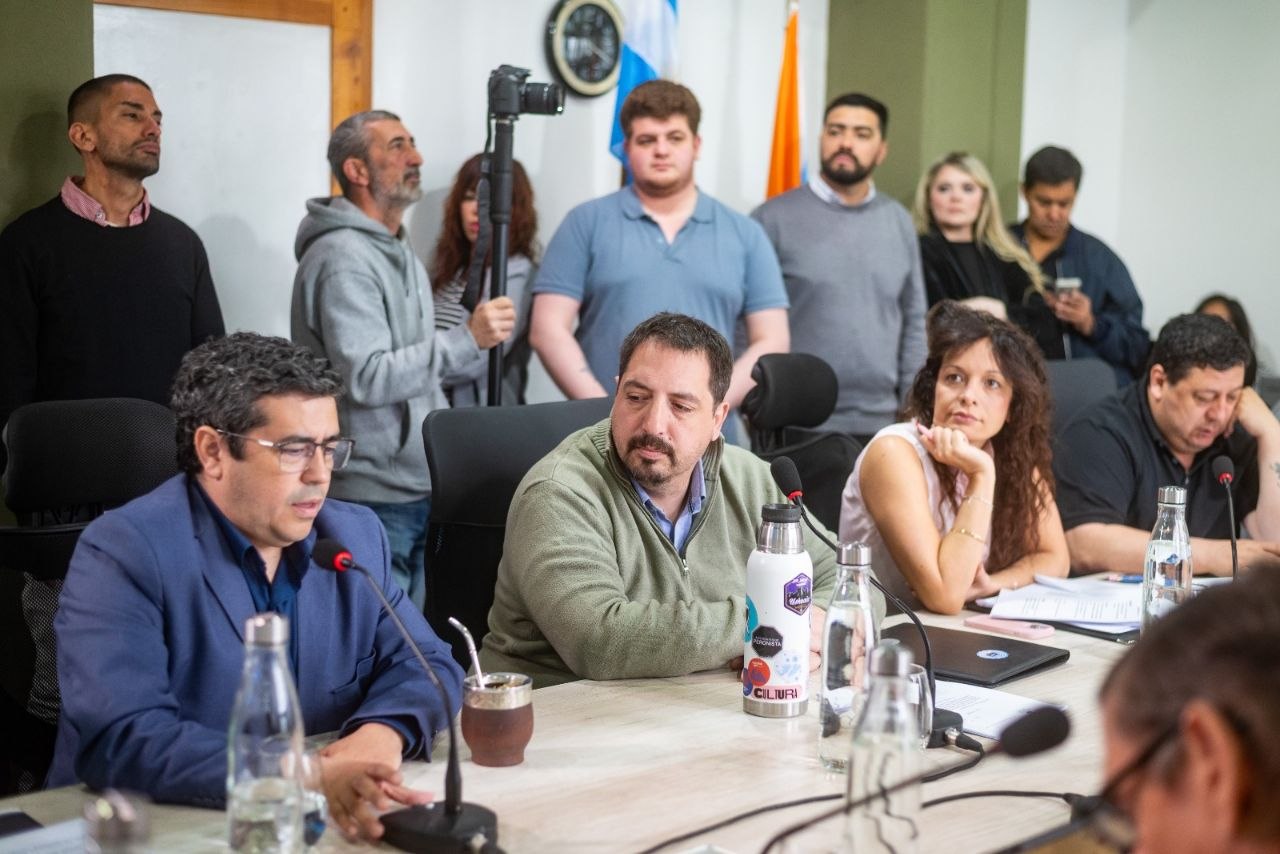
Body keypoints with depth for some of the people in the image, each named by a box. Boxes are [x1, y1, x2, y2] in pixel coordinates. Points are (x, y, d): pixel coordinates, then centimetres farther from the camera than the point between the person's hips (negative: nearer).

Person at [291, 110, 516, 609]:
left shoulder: (400, 252, 17)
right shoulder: (344, 258, -15)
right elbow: (367, 378, -24)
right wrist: (467, 340, -26)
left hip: (420, 489, 9)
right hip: (372, 498, -9)